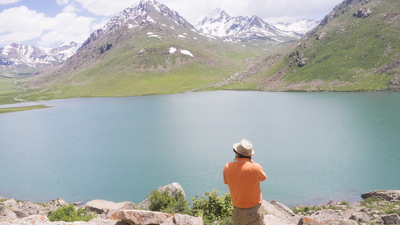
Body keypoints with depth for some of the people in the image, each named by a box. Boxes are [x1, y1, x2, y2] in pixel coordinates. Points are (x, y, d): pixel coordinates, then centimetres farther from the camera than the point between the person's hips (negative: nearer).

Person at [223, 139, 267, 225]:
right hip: (254, 211, -3)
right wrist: (251, 161, 2)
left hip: (237, 212, 3)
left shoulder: (227, 167, -11)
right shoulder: (256, 167, -20)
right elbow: (263, 177, 2)